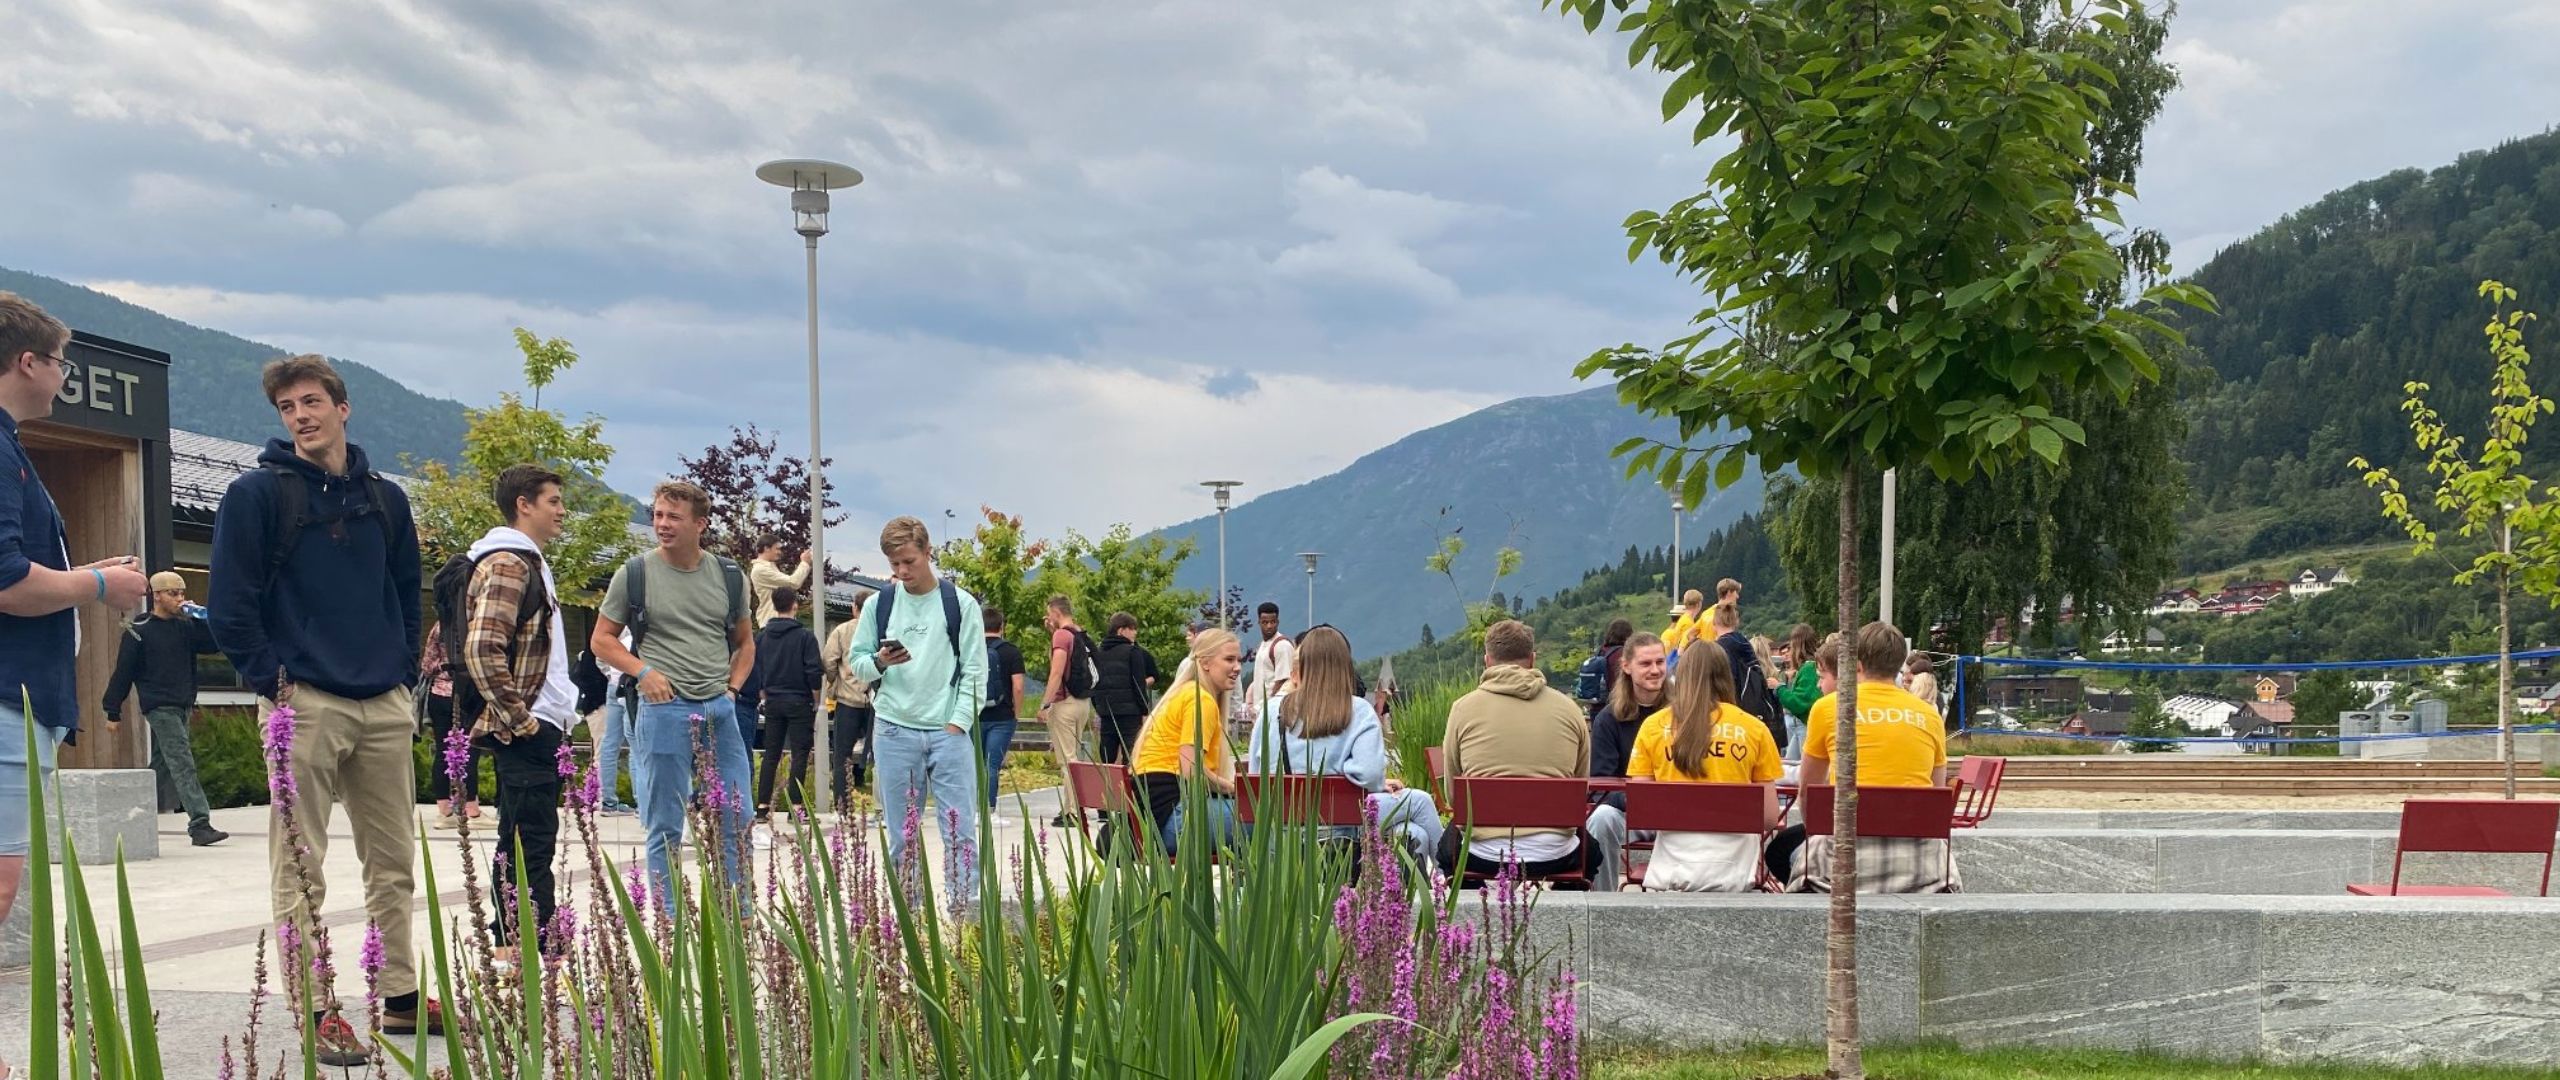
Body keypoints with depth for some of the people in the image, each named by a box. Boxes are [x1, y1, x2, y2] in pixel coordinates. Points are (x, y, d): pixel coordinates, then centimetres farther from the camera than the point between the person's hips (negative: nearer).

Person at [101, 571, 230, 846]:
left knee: (161, 766, 13)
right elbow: (123, 671, -1)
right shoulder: (139, 630, -3)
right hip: (159, 707, -7)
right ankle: (200, 825, -20)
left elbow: (214, 645, 5)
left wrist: (201, 618, -6)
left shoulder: (185, 626, 13)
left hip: (182, 707, 7)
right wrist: (113, 711, -1)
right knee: (182, 764, -14)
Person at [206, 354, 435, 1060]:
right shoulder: (258, 493, -2)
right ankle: (318, 1012, 6)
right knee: (301, 869, -1)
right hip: (305, 703, -5)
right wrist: (269, 678, -9)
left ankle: (401, 997, 19)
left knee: (394, 863, 10)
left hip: (386, 706, 5)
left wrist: (405, 671, 10)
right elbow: (230, 602, -5)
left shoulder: (384, 498, 13)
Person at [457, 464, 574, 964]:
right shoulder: (508, 563, -13)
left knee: (519, 842, 14)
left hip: (536, 729, 11)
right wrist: (518, 720, -19)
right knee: (531, 845, -9)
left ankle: (509, 945, 20)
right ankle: (532, 947, -7)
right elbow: (482, 650, -24)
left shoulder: (528, 562, 19)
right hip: (527, 731, -11)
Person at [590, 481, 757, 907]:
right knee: (666, 827, 4)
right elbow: (601, 640, 6)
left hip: (720, 709, 3)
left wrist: (732, 688, 5)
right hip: (663, 708, -3)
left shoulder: (729, 576, 8)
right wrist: (643, 671, -9)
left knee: (735, 821, 6)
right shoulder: (634, 574, -1)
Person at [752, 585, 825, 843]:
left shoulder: (762, 636, 4)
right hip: (799, 702, -4)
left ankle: (762, 812, 7)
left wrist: (764, 697, 17)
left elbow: (756, 670, 7)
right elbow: (815, 672, -12)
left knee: (771, 756, 9)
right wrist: (815, 701, 0)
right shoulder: (805, 635, -10)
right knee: (799, 756, 1)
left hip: (772, 703, 4)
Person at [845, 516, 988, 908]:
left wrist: (958, 722, -8)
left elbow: (975, 672, 0)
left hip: (949, 732, -2)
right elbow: (856, 662, 12)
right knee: (901, 837, 6)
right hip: (894, 731, 2)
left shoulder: (961, 604, 1)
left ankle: (965, 909, 1)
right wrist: (879, 662, -10)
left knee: (961, 831, -4)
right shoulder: (879, 605, 7)